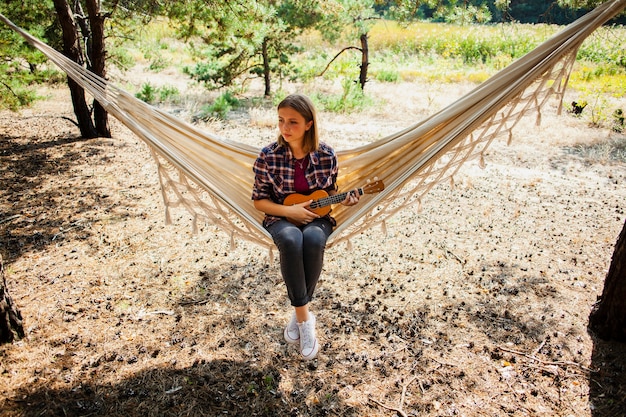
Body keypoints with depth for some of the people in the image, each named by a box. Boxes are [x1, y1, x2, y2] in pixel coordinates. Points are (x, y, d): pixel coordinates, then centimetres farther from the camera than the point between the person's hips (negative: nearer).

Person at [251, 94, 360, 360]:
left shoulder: (326, 156, -6)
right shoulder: (269, 156, -10)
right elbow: (259, 201, -3)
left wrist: (342, 200, -12)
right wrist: (290, 210, -16)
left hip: (316, 217, 1)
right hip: (282, 218, -1)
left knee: (313, 239, -36)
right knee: (291, 240, -37)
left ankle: (298, 315, -16)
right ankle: (305, 318, -22)